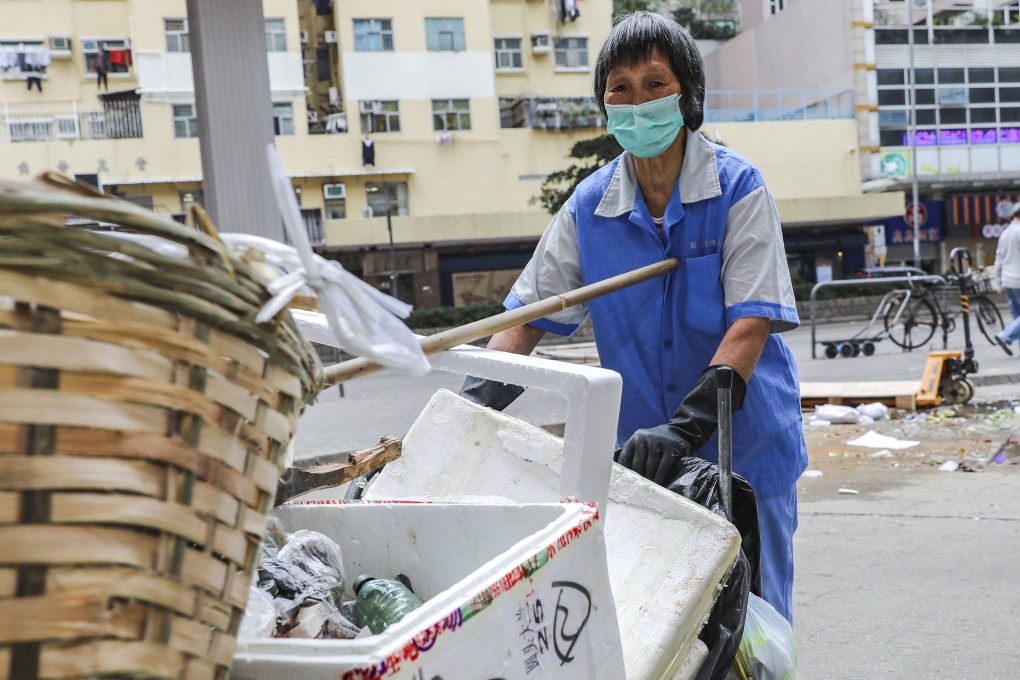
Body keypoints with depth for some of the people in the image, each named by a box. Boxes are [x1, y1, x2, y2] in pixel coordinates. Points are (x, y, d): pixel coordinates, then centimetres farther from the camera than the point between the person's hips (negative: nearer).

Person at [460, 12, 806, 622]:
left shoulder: (738, 187, -11)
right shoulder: (589, 206, -1)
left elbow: (752, 321, -18)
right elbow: (531, 312, 3)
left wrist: (685, 426, -30)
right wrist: (474, 400, -13)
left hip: (744, 446, -2)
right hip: (645, 452, 3)